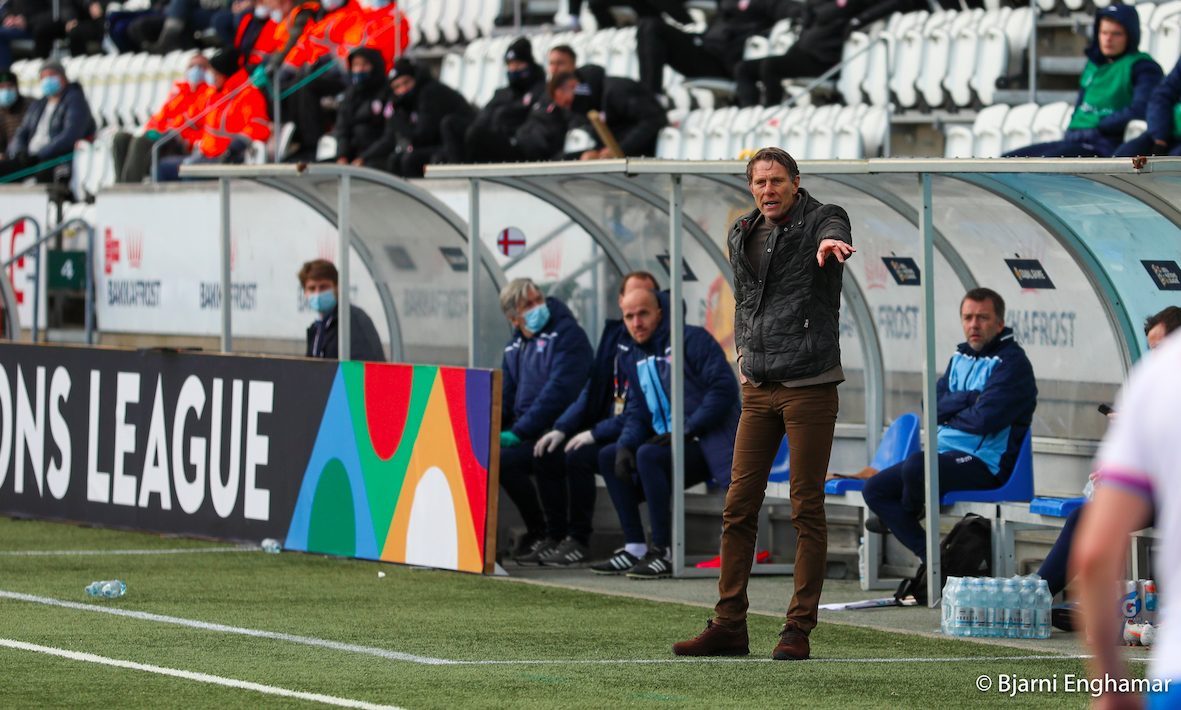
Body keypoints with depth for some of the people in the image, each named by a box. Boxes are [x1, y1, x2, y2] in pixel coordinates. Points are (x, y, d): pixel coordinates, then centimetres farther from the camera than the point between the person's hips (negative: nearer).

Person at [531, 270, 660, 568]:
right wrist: (561, 428, 0)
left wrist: (596, 433, -22)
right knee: (548, 453, -6)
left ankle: (579, 542, -16)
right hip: (610, 430, 8)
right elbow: (593, 390, 14)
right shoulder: (614, 334, 12)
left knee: (579, 457, -27)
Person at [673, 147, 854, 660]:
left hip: (810, 387, -6)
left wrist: (830, 243, -56)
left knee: (807, 510, -3)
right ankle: (729, 626, 9)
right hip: (758, 387, 6)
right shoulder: (741, 235, 12)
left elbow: (834, 232, -33)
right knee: (739, 506, 4)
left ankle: (799, 630, 1)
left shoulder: (821, 220, -6)